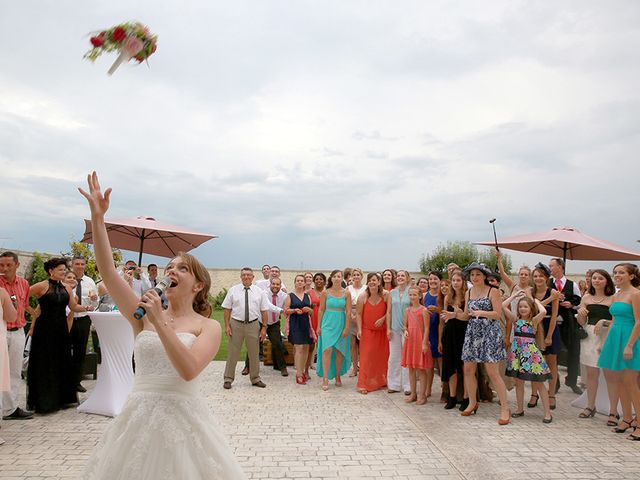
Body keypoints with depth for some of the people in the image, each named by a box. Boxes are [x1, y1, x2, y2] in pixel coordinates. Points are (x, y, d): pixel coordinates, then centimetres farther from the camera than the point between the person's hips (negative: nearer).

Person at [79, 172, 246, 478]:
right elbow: (107, 272, -5)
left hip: (182, 416, -2)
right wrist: (97, 217, -11)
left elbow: (188, 370, -21)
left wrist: (160, 322, -22)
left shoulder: (208, 327, -5)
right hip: (139, 417, 3)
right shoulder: (145, 315, 3)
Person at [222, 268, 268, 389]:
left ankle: (255, 378, 27)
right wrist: (227, 326, -7)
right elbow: (227, 309, 0)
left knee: (254, 353, 12)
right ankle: (228, 379, 20)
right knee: (233, 352, 5)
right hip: (236, 324, -1)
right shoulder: (233, 290, 1)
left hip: (253, 324, 2)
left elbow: (264, 311, 3)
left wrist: (264, 327, -3)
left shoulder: (259, 292, 3)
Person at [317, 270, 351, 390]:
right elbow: (321, 310, 5)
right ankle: (325, 379, -6)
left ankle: (337, 377, 22)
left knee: (339, 351, 7)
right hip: (328, 323, -1)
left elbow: (348, 312, 0)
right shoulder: (325, 292, 0)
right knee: (327, 349, -11)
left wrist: (346, 328, -5)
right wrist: (319, 326, 5)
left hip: (341, 324, 1)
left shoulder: (346, 293, 1)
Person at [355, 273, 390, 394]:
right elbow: (358, 314, -6)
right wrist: (359, 329, -10)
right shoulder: (363, 296, -11)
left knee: (382, 356, 11)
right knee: (366, 357, -2)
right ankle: (363, 384, 7)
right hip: (367, 330, -2)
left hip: (382, 330, 2)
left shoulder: (385, 295, -10)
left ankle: (381, 381, 29)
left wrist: (383, 318, -16)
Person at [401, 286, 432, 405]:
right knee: (411, 368, 11)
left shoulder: (423, 310, -8)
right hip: (409, 341, 5)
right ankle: (413, 394, 22)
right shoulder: (407, 310, 7)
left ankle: (422, 395, 11)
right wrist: (405, 331, -8)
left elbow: (426, 328, -11)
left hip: (420, 341, -5)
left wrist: (424, 343, -15)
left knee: (421, 369, 1)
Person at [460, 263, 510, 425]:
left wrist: (481, 312, -26)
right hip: (472, 332, 6)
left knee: (492, 372, -7)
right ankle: (472, 403, 24)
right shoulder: (469, 292, 11)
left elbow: (498, 314, -11)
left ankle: (505, 407, 6)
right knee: (468, 369, 6)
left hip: (489, 333, -6)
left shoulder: (493, 291, -5)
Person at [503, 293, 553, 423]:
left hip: (530, 352, -4)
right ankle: (520, 409, 23)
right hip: (517, 351, 4)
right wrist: (515, 295, 4)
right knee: (518, 382, 12)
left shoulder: (534, 320, -3)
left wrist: (536, 301, -6)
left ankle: (547, 412, 8)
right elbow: (503, 305, -3)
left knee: (538, 383, 2)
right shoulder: (515, 319, 5)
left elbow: (543, 311, -23)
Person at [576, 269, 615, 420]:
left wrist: (605, 322, -20)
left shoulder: (613, 298, -3)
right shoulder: (586, 297, 9)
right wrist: (580, 314, -8)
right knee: (591, 373, 11)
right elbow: (582, 322, 12)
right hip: (590, 336, 4)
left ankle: (613, 411, 9)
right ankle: (590, 406, 22)